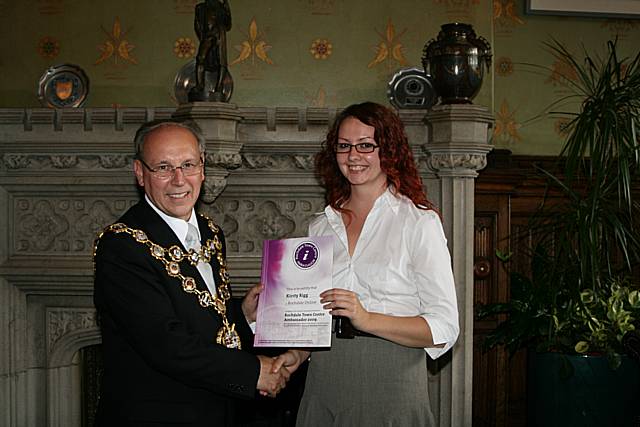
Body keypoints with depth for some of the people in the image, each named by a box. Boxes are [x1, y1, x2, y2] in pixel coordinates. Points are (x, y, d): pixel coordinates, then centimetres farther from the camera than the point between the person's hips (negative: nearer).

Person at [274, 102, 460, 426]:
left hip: (391, 386, -4)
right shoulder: (320, 227, 10)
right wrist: (297, 354, 0)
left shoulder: (419, 222, -5)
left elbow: (444, 328, -11)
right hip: (324, 384, 4)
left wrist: (367, 319, -22)